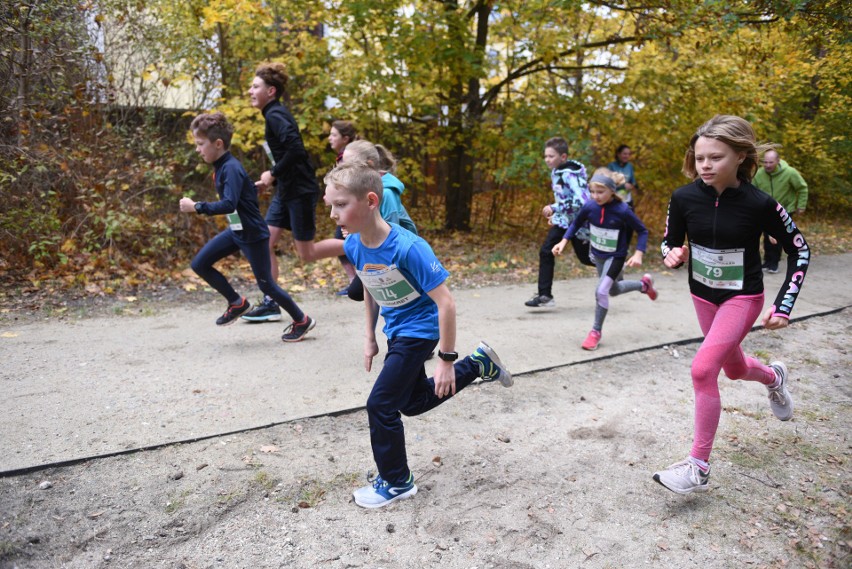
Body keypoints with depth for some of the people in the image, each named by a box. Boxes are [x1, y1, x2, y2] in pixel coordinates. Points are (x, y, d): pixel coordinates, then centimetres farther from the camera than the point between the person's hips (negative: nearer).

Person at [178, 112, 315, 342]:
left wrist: (196, 207, -32)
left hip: (253, 235, -9)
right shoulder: (221, 167, 6)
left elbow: (228, 205, -36)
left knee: (266, 284, 2)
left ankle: (302, 321, 20)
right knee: (200, 264, 7)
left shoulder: (231, 168, -23)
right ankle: (237, 303, 20)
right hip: (235, 231, 9)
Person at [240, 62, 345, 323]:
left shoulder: (275, 115, -14)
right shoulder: (274, 114, 15)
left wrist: (273, 174, -17)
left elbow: (295, 149, -28)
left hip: (301, 191, -10)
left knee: (307, 254, -1)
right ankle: (271, 304, 10)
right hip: (286, 191, 10)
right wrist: (271, 181, 12)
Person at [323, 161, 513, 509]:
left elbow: (445, 303, -27)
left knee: (380, 405, -6)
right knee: (412, 403, 21)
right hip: (395, 331, 8)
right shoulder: (353, 246, -10)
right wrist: (370, 338, 12)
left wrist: (446, 360, -24)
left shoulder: (407, 247, -32)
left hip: (420, 331, -8)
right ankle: (479, 364, 34)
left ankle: (397, 483, 17)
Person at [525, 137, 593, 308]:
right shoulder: (556, 172, 4)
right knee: (546, 252, -7)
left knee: (586, 257, 8)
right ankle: (545, 295, -3)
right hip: (563, 220, 7)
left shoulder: (570, 174, -22)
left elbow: (582, 200, -32)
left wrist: (555, 207, -29)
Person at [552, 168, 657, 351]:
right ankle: (643, 284, 52)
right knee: (614, 290, 23)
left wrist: (638, 254, -26)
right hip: (598, 255, 5)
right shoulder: (589, 206, -18)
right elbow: (576, 224, 1)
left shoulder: (622, 210, -27)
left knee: (601, 291, -16)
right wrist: (564, 241, -11)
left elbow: (643, 231, -15)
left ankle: (596, 331, 5)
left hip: (615, 257, -5)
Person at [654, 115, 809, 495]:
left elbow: (800, 250, -8)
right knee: (734, 369, 22)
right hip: (702, 296, 5)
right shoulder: (684, 198, -15)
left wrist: (784, 305, -14)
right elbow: (670, 243, 0)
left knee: (703, 369, -21)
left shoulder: (759, 204, -22)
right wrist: (672, 256, -24)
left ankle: (698, 468, -7)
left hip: (742, 298, -4)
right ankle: (774, 377, 60)